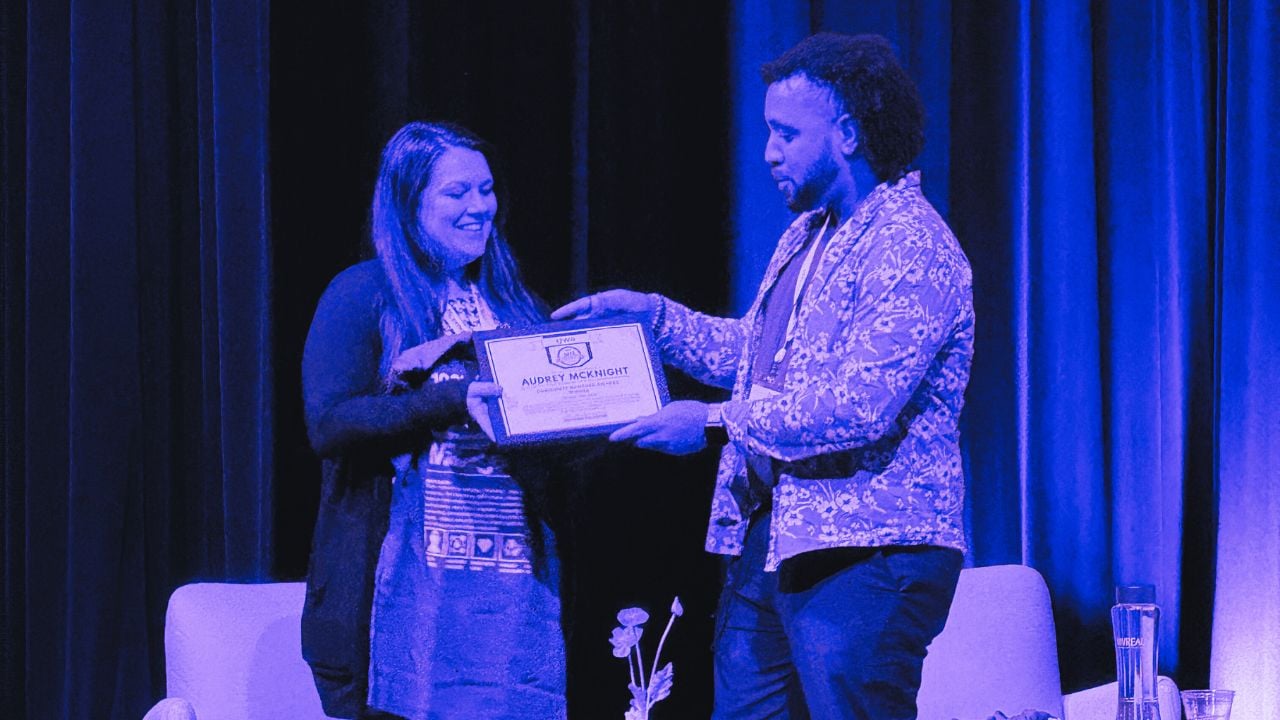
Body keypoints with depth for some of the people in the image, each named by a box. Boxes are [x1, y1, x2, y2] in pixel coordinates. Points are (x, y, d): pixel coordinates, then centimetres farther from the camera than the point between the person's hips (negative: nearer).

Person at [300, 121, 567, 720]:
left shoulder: (516, 305, 17)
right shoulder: (363, 295, 1)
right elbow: (328, 424, -11)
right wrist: (454, 401, -19)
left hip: (515, 582, 4)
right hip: (407, 577, -4)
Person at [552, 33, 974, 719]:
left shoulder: (913, 250, -14)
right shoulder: (806, 235, 17)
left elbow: (861, 406, -23)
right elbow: (753, 351, 28)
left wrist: (718, 421, -18)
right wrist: (653, 313, 16)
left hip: (864, 559, -9)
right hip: (766, 541, 9)